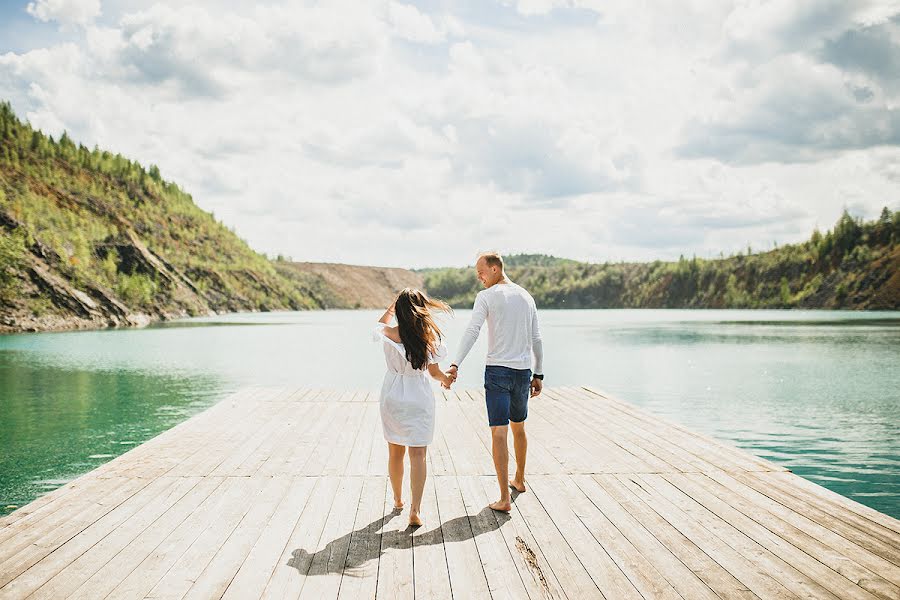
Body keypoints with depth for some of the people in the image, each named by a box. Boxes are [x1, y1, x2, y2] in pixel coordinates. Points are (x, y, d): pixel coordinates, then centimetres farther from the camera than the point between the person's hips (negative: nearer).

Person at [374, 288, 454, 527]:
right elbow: (434, 372, -1)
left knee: (395, 453, 16)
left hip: (392, 397, 2)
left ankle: (398, 500, 33)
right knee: (418, 454, 0)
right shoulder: (430, 336, -12)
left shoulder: (390, 335, -10)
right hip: (419, 398, -2)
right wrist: (446, 379, 19)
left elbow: (379, 325, 17)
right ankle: (415, 510, -8)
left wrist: (393, 305, 16)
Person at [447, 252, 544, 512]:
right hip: (523, 372, 6)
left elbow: (472, 331, -19)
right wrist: (538, 374, 19)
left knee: (499, 433, -6)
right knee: (518, 427, 23)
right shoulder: (526, 296, 12)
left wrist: (456, 364, -27)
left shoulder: (487, 296, -5)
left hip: (497, 371, -6)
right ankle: (519, 480, 40)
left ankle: (504, 499, -10)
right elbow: (536, 339, 14)